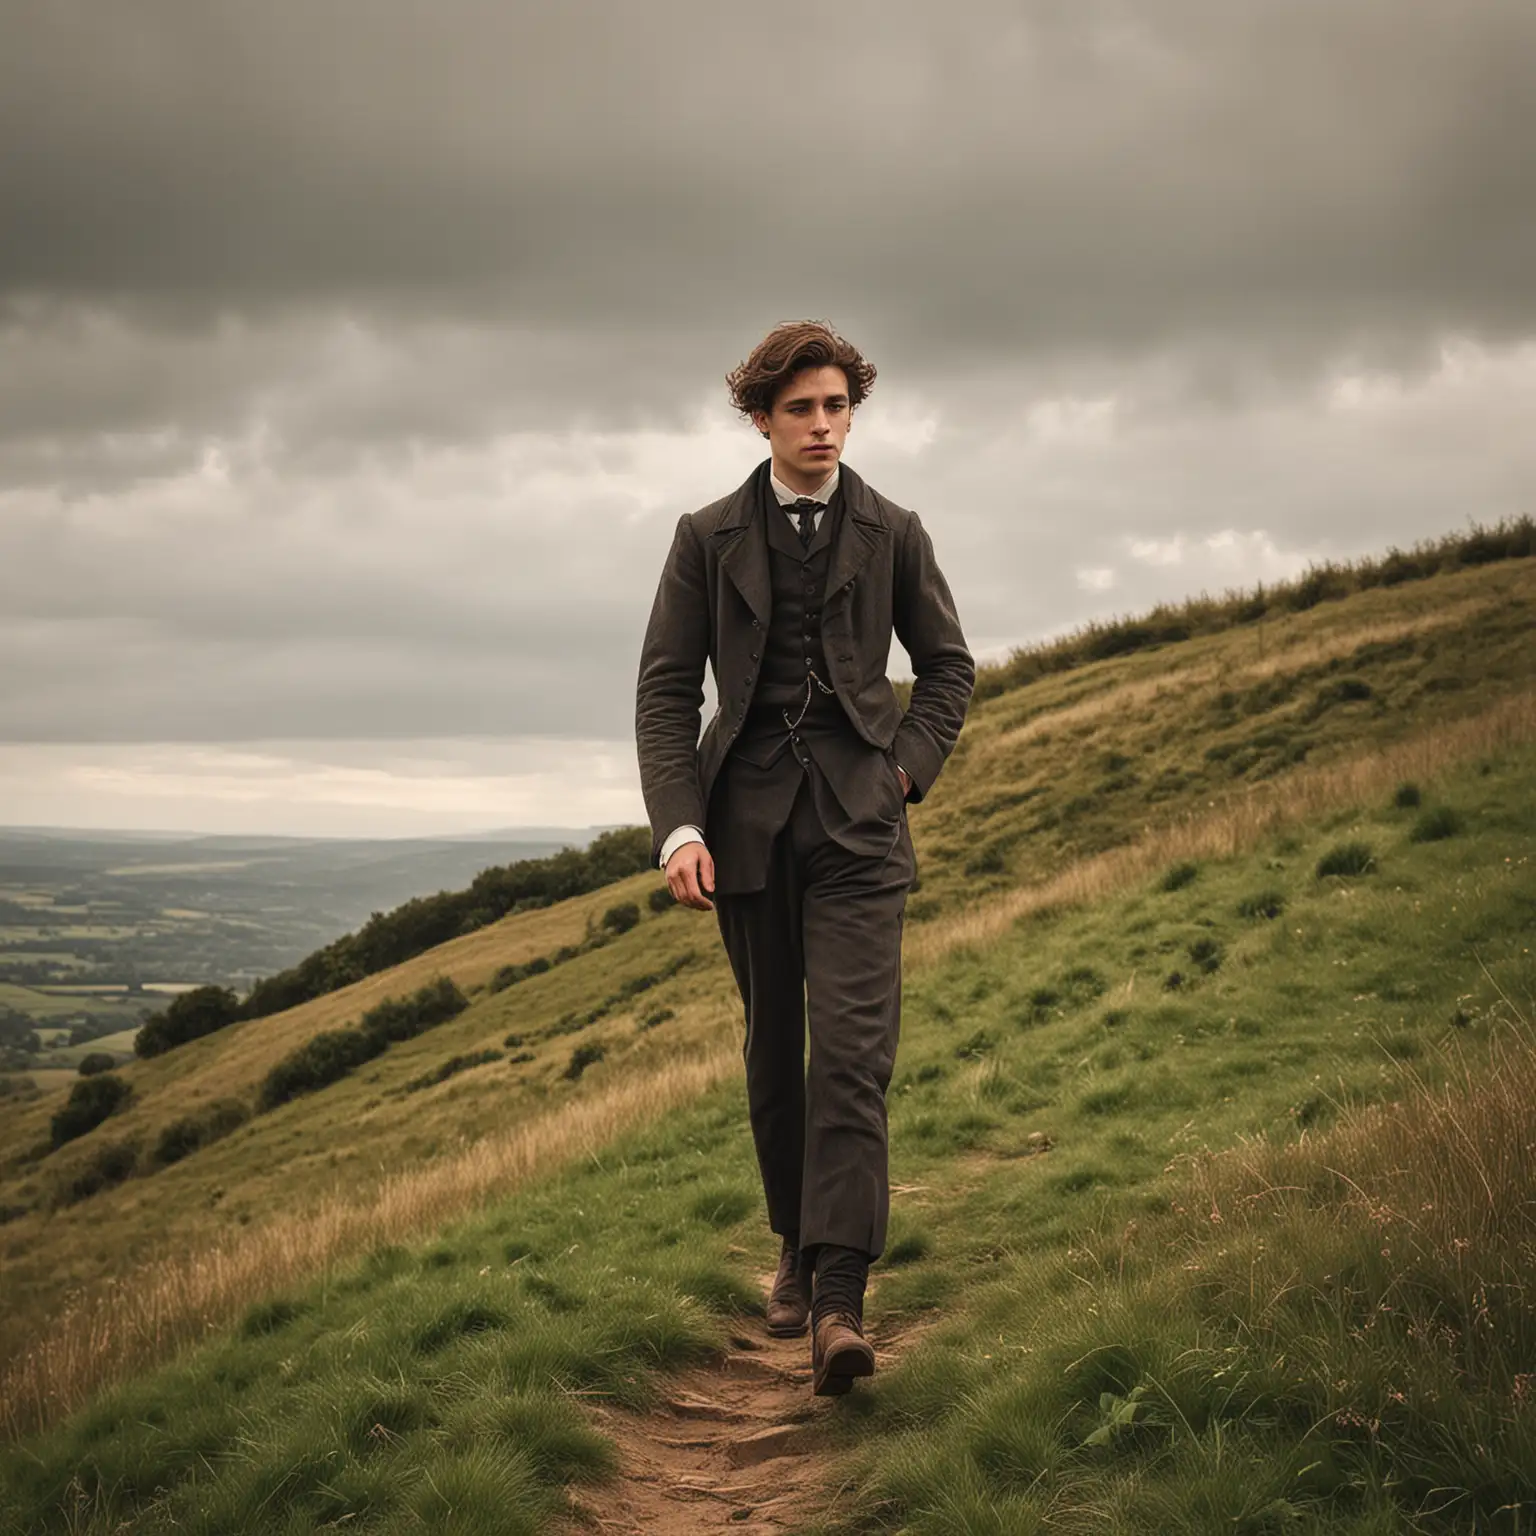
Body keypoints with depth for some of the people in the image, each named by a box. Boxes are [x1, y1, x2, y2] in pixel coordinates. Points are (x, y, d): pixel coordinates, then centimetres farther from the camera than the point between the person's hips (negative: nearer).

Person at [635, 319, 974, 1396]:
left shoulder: (893, 534, 8)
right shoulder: (709, 538, 5)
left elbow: (949, 666, 18)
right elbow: (666, 689, 2)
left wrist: (911, 766, 2)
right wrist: (678, 824, -10)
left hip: (857, 826, -1)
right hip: (747, 825, 1)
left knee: (853, 1055, -14)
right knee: (773, 1053, 10)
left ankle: (839, 1302, -19)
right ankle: (797, 1249, 28)